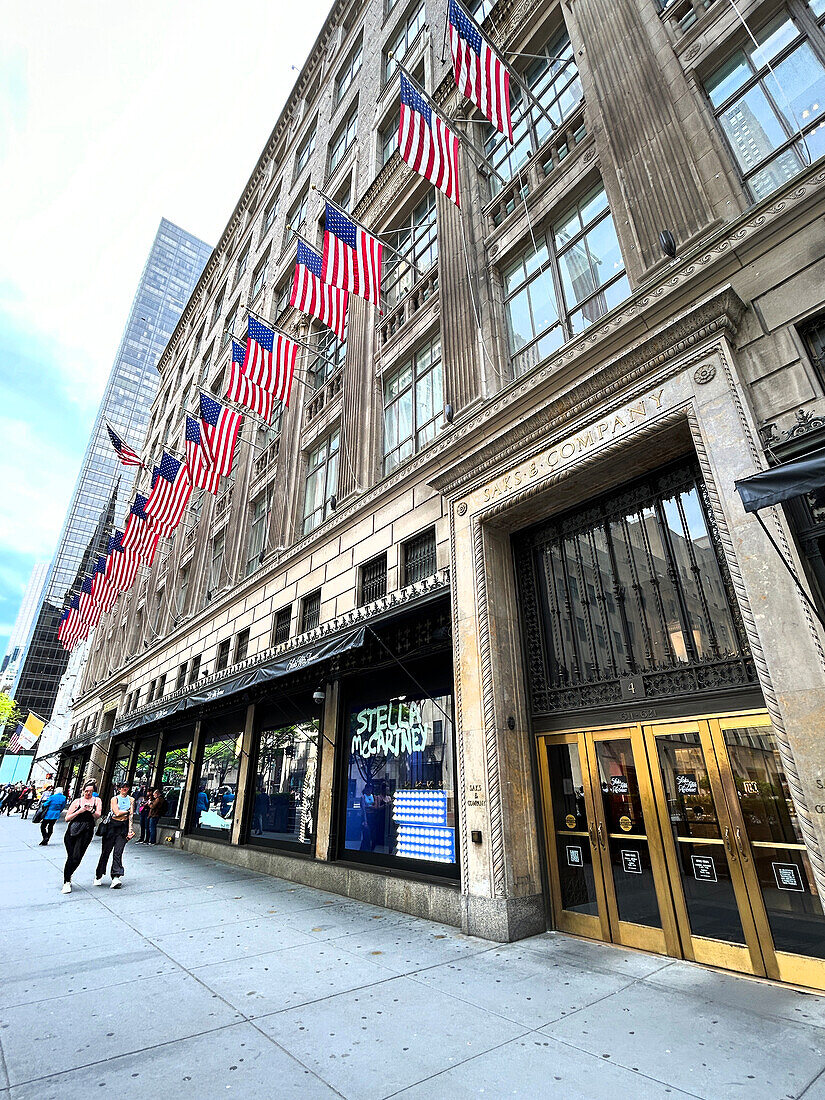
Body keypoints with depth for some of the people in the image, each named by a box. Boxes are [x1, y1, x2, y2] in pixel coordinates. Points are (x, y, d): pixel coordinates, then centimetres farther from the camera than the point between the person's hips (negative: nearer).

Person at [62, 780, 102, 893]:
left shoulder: (97, 800, 11)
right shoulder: (77, 801, 10)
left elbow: (98, 816, 0)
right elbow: (67, 818, 6)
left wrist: (91, 810, -19)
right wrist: (79, 811, -9)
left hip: (86, 832, -1)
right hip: (72, 830, 1)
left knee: (77, 857, -11)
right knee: (71, 857, -4)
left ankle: (67, 880, 12)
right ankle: (66, 881, 15)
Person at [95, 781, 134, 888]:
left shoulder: (131, 799, 8)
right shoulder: (114, 799, 1)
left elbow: (131, 815, 2)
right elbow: (117, 813, -10)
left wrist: (130, 829, -7)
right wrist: (128, 811, 1)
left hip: (124, 827, 1)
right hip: (112, 826, -1)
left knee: (118, 853, -7)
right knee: (106, 851, 3)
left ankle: (116, 877, -12)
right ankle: (98, 876, 20)